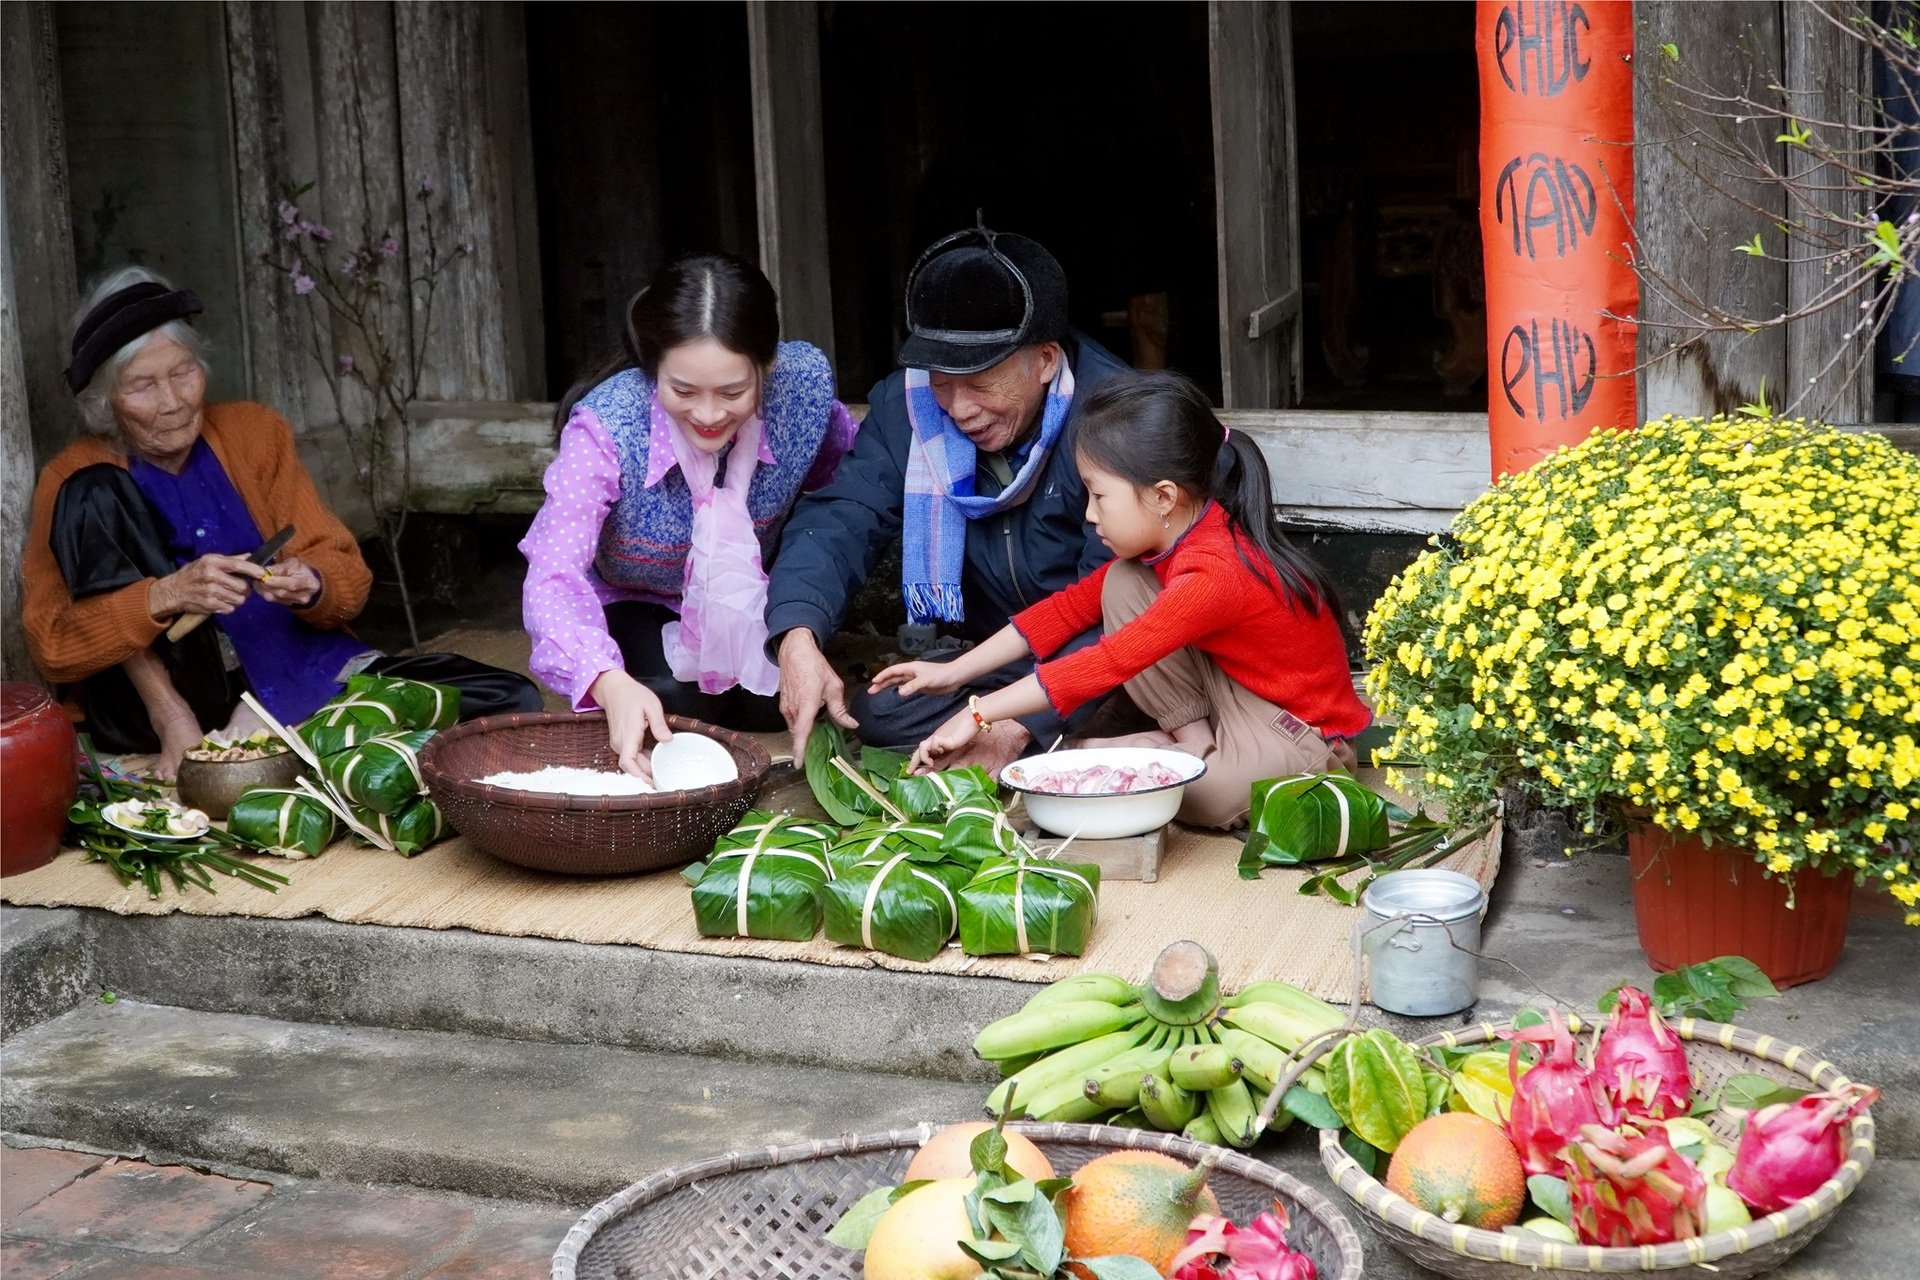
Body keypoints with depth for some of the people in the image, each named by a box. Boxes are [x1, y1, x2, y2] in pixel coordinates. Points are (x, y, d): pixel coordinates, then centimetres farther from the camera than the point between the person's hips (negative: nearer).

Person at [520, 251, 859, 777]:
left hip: (750, 601, 2)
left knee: (775, 707, -21)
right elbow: (552, 577, -43)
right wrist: (611, 684, -63)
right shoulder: (606, 428, -36)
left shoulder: (805, 381, -28)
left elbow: (841, 477, -6)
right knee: (677, 699, -27)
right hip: (633, 606, -2)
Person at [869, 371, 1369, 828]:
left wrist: (979, 715, -27)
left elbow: (1106, 664, -31)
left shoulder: (1214, 573, -29)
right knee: (1122, 583, -4)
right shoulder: (1169, 538, -1)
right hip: (1242, 702, 9)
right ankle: (1194, 739, -3)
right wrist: (954, 671, 1)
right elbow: (1072, 606, 3)